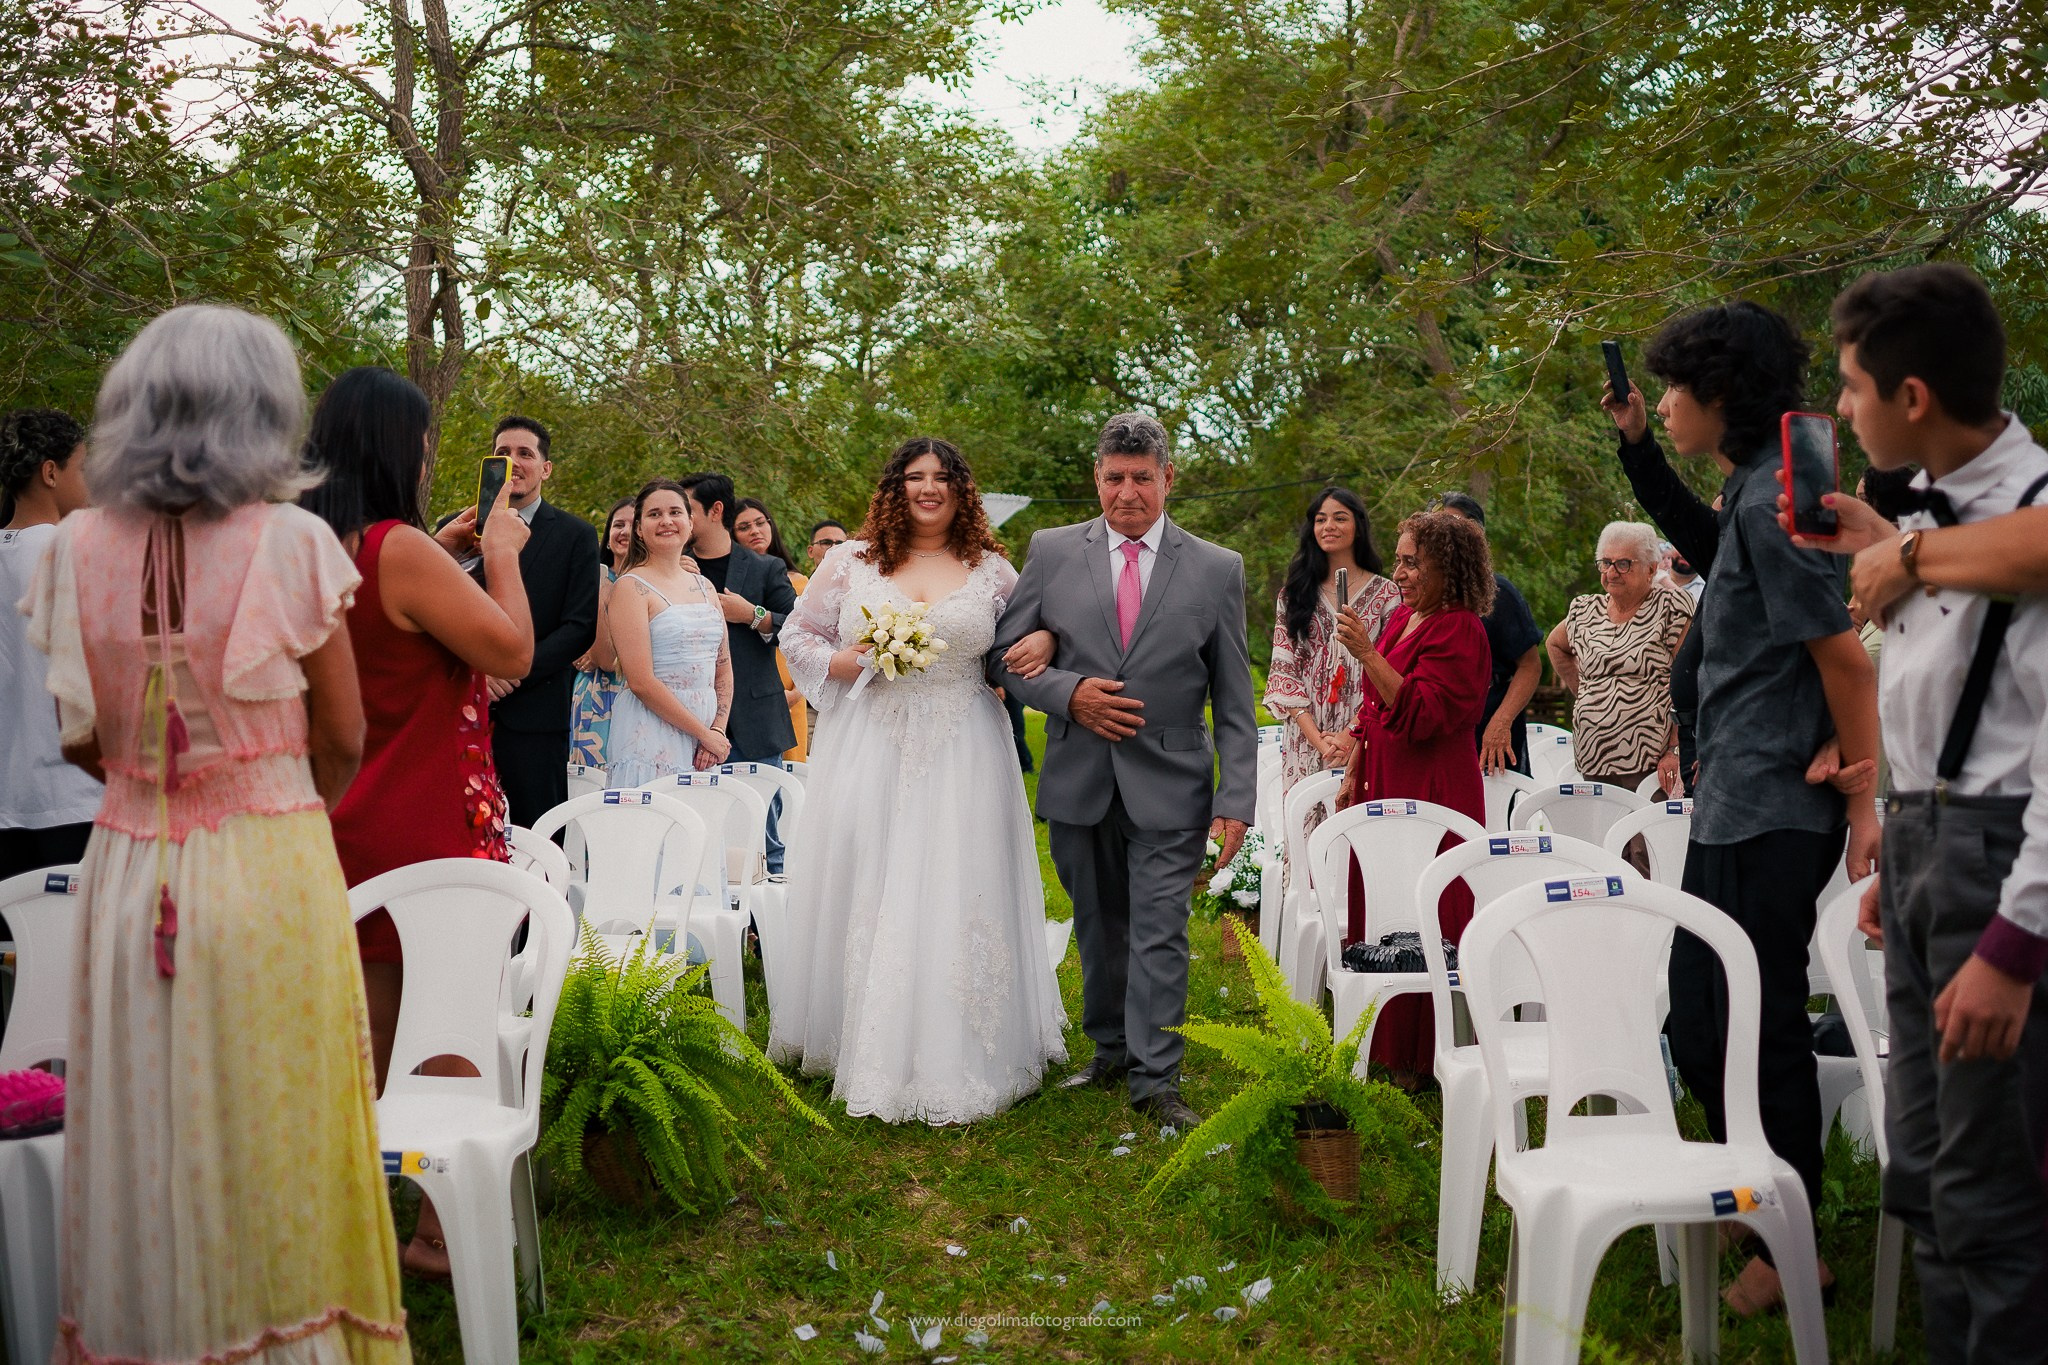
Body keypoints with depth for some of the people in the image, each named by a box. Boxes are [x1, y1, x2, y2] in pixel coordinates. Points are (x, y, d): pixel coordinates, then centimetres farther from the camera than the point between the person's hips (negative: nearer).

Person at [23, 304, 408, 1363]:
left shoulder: (77, 547, -1)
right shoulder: (292, 542, -10)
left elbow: (83, 737, 3)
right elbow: (344, 738, -3)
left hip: (129, 874, 3)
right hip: (270, 872, -3)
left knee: (144, 1133, 15)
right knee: (273, 1132, 10)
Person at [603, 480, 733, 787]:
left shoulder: (704, 586, 14)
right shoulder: (631, 587, -6)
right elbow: (641, 681, -13)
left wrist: (719, 731, -2)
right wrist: (704, 733, -11)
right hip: (652, 737, -6)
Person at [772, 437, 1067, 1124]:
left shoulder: (992, 570, 7)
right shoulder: (851, 561, 6)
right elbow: (798, 635, 11)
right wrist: (847, 663, -8)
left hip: (961, 756, 0)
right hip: (869, 750, 0)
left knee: (953, 896, -1)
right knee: (863, 889, 2)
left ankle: (951, 1058, 10)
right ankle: (862, 1042, 17)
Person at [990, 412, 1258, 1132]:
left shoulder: (1217, 569, 0)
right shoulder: (1052, 552, 3)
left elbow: (1234, 703, 1)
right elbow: (1004, 656, 5)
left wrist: (1237, 800, -6)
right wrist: (1069, 693, -13)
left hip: (1169, 788, -2)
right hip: (1078, 783, 2)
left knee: (1160, 935, -3)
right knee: (1097, 928, 15)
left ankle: (1154, 1079, 8)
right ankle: (1109, 1047, 33)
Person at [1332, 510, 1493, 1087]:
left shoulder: (1459, 630, -12)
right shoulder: (1401, 618, 14)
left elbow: (1421, 713, -21)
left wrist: (1367, 654, -24)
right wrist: (1353, 775, 20)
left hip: (1433, 792, -9)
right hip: (1385, 786, 9)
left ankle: (1422, 1060, 8)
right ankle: (1388, 1050, 21)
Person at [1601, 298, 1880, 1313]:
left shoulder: (1774, 502, -17)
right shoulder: (1753, 491, 12)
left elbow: (1846, 657, -19)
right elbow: (1705, 546, 34)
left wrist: (1864, 803, -17)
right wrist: (1637, 448, 24)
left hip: (1768, 818, -10)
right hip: (1734, 808, 10)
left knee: (1760, 1027, 0)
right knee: (1698, 1018, 17)